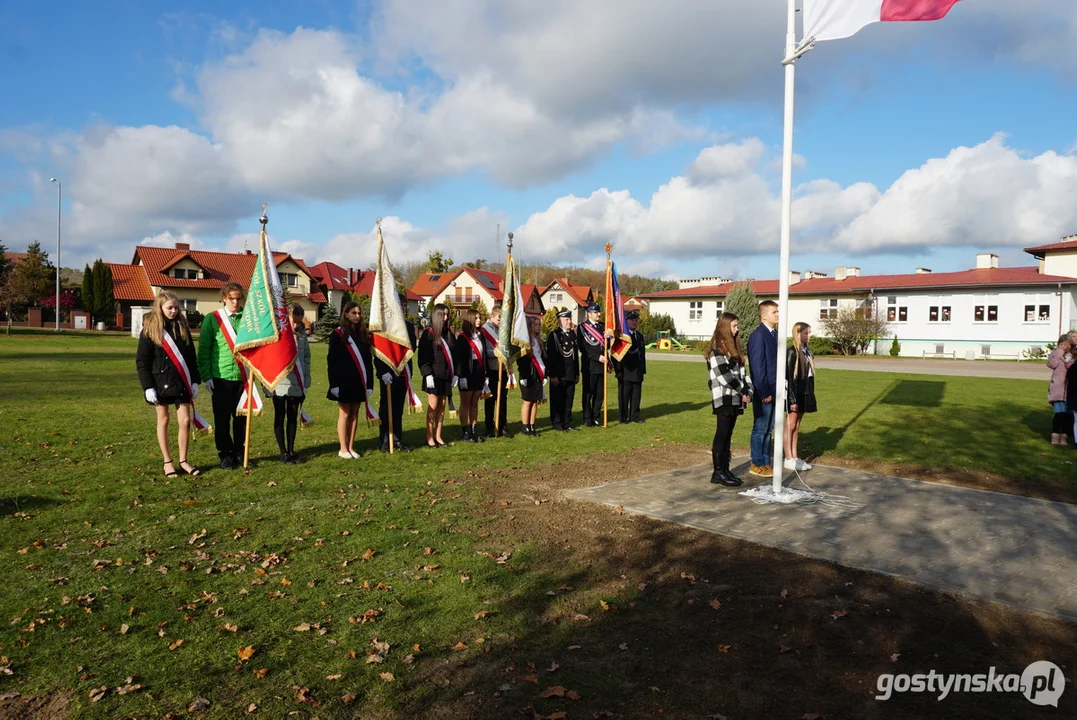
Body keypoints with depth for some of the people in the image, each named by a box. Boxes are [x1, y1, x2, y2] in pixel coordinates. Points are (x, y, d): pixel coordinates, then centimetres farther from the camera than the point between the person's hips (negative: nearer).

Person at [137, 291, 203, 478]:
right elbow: (141, 361, -6)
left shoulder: (182, 328, 7)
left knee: (185, 421, 1)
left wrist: (194, 381, 6)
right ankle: (167, 462, 16)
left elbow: (191, 356, 11)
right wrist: (148, 387, -12)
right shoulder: (150, 330, -4)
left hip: (181, 382, 3)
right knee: (163, 420, 7)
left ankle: (183, 461, 14)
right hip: (161, 383, -3)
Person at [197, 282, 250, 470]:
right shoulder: (212, 319, 0)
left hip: (243, 377, 1)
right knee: (222, 419, 5)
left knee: (241, 418, 8)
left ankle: (239, 453, 21)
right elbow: (204, 349, 0)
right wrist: (206, 376, -6)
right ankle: (225, 455, 17)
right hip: (221, 377, -1)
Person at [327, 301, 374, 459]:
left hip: (359, 381, 4)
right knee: (344, 414, 2)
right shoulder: (337, 334, -4)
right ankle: (343, 449, 10)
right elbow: (331, 360, -7)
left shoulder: (363, 334, 10)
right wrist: (334, 383, -13)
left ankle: (351, 447, 15)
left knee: (354, 414, 8)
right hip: (344, 381, -4)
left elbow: (368, 359, 11)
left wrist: (369, 383, 5)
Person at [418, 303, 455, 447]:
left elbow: (453, 355, 16)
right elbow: (423, 357, -9)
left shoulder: (448, 334, 13)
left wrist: (455, 374, 10)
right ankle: (429, 437, 4)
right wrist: (428, 374, -17)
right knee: (433, 406, -4)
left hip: (446, 376, 5)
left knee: (442, 406, 6)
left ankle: (438, 436, 13)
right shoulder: (428, 334, -4)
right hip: (433, 376, -5)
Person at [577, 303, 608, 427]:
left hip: (601, 365, 6)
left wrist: (607, 337, -7)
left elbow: (606, 345, 14)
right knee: (588, 393, 2)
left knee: (600, 394, 9)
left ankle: (595, 418, 19)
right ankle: (587, 420, 9)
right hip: (589, 366, -6)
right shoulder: (582, 328, -4)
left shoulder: (602, 326, 13)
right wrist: (598, 357, -16)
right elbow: (583, 348, -11)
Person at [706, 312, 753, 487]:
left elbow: (740, 371, 15)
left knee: (728, 435, 10)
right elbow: (724, 374, -17)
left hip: (735, 398, 9)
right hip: (723, 398, -9)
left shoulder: (732, 346, 18)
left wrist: (748, 390, 1)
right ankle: (718, 472, -3)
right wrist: (743, 391, -10)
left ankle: (725, 470, 14)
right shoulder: (717, 347, -10)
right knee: (722, 434, -6)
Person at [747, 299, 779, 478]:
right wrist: (764, 392, -18)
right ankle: (757, 464, 11)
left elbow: (776, 362, 15)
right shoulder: (758, 335, -15)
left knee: (768, 429, 15)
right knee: (760, 428, 1)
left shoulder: (774, 334, 13)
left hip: (774, 390, 8)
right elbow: (757, 366, -18)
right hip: (763, 391, -8)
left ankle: (766, 462, 24)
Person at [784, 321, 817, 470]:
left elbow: (808, 374, 13)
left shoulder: (806, 351, 10)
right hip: (795, 392, -8)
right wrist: (792, 399, -18)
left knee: (797, 426, 12)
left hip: (804, 393, 8)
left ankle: (795, 457, 18)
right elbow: (789, 377, -16)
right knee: (790, 425, -1)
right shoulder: (792, 351, -13)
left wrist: (810, 393, 11)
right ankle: (788, 459, 4)